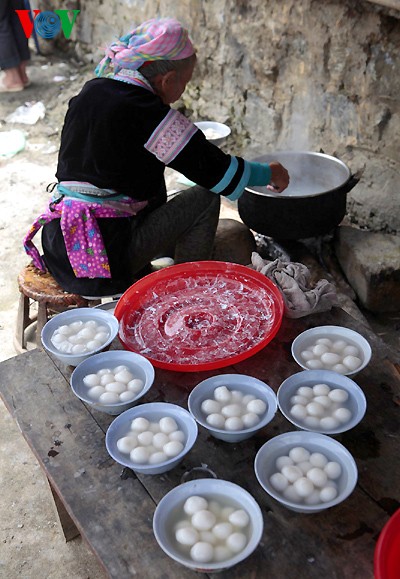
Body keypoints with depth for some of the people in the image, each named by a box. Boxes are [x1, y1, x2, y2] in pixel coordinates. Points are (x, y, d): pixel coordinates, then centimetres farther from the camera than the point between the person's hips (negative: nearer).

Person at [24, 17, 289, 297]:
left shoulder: (91, 91, 9)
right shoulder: (144, 111, -15)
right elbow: (214, 169, -10)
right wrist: (270, 173, 6)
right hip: (100, 258, -9)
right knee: (205, 199, -3)